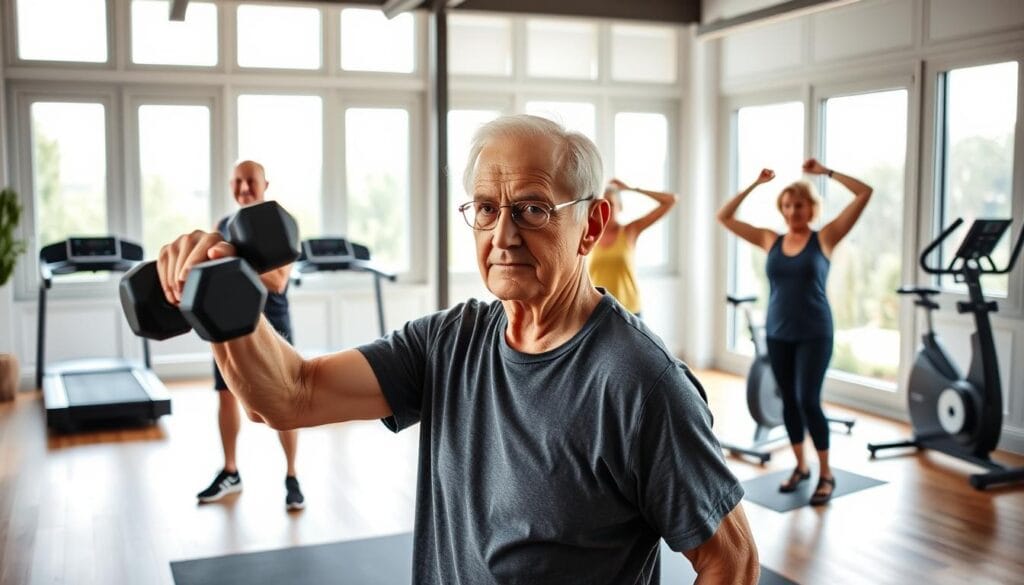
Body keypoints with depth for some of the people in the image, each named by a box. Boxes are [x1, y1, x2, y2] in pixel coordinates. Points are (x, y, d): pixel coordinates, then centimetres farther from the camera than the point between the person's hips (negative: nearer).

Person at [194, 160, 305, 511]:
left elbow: (279, 282, -17)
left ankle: (292, 478, 7)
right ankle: (230, 473, 25)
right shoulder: (223, 227, 10)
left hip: (270, 327, -5)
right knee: (227, 396, 10)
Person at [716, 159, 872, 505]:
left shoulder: (825, 238, -4)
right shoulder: (770, 241, 5)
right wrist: (754, 185, 4)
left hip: (814, 334, -4)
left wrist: (825, 172, -5)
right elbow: (724, 218, 8)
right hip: (777, 334, 4)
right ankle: (800, 467, 27)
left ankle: (826, 475, 4)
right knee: (789, 400, 11)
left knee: (808, 400, -10)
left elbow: (864, 193, -8)